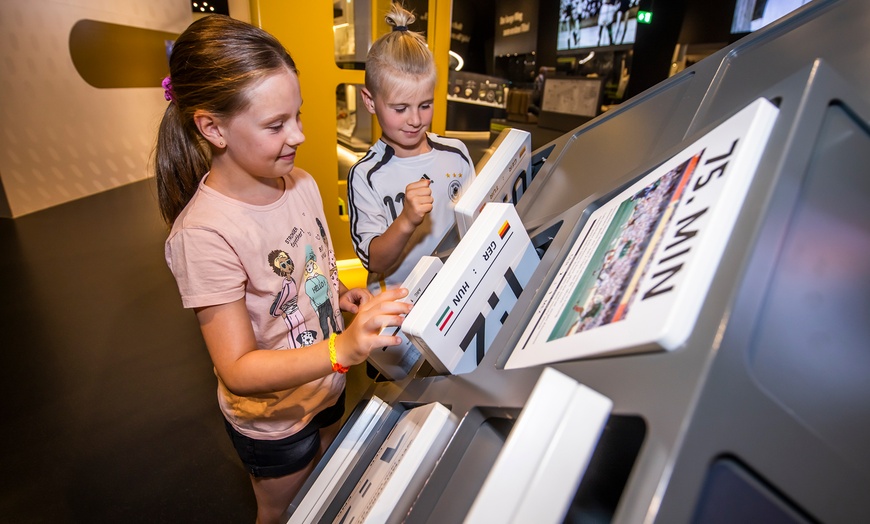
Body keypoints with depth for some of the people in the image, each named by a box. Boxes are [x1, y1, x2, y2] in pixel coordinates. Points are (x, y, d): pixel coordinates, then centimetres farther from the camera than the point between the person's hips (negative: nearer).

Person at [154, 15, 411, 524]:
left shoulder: (302, 183, -10)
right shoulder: (204, 233, -31)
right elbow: (238, 372, -31)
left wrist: (344, 294, -13)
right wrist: (343, 348, -45)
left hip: (328, 386, 6)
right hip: (273, 417, -5)